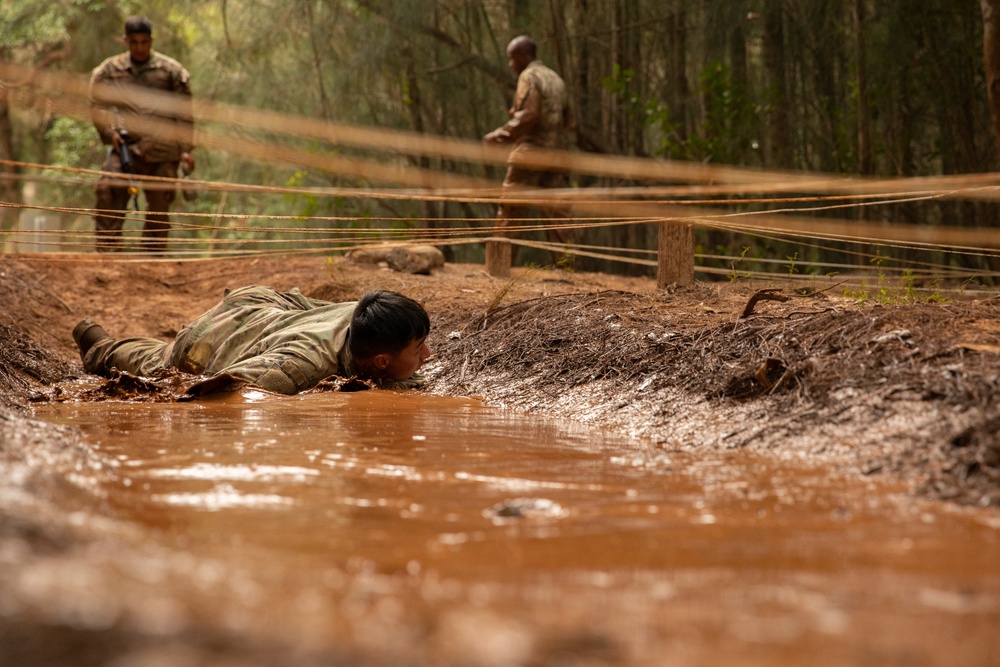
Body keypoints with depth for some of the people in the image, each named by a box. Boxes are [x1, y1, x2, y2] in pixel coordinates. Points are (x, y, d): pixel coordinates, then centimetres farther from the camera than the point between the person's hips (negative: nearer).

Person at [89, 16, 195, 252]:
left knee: (159, 206, 3)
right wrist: (109, 132, -4)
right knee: (108, 194, -18)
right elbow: (97, 106, 13)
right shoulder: (109, 71, 9)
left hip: (162, 152, 0)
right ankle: (106, 251, -16)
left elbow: (184, 114, 7)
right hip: (125, 146, 0)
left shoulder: (171, 71, 7)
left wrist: (186, 149, 0)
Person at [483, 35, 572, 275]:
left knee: (509, 210, -3)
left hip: (529, 151, -8)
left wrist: (499, 134, -11)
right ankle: (567, 262, 0)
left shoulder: (529, 77, -7)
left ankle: (499, 263, -4)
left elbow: (528, 116, -18)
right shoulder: (556, 79, 18)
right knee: (556, 212, 6)